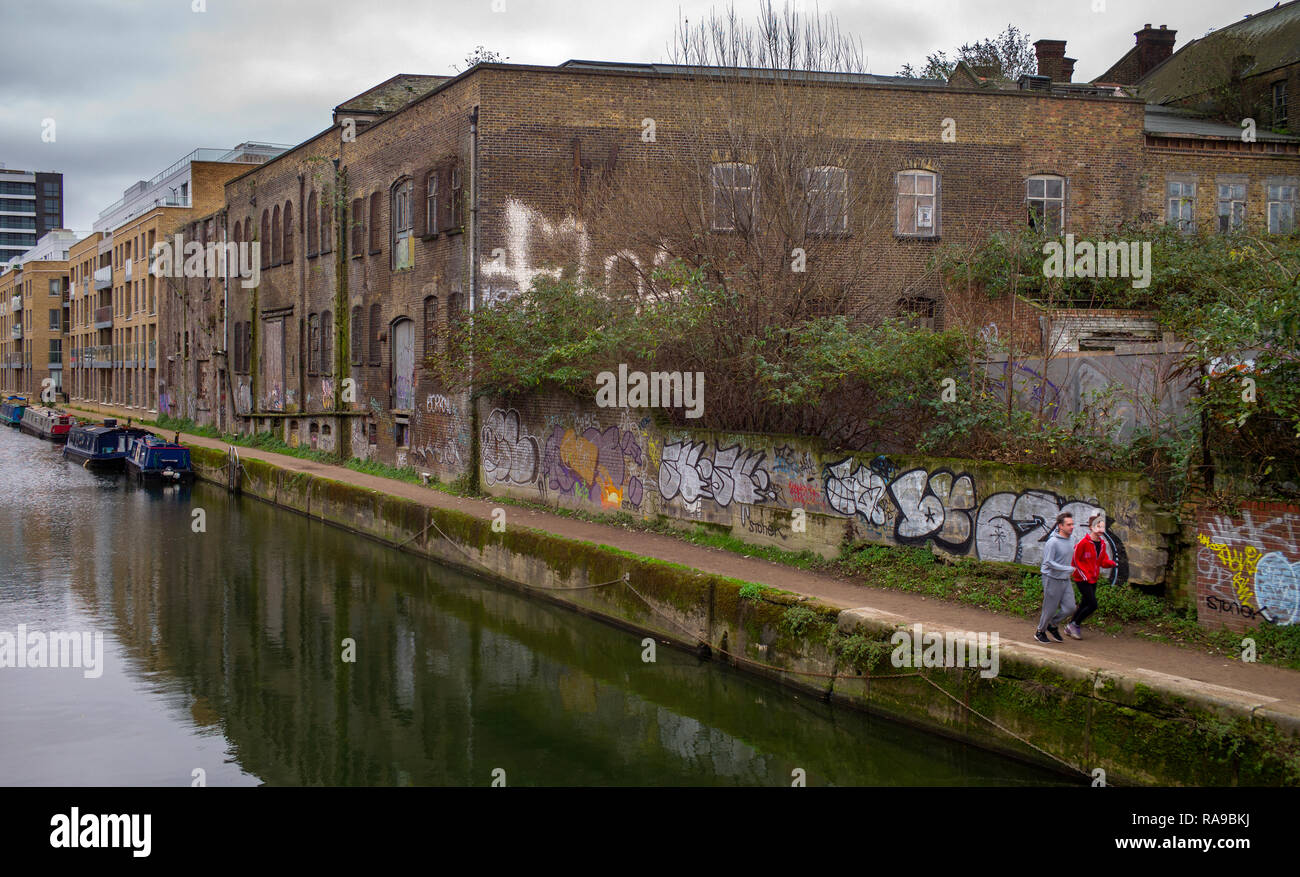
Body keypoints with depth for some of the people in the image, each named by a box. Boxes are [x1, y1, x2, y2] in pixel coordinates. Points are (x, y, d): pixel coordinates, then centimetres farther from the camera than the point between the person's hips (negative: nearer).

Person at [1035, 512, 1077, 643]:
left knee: (1070, 608, 1)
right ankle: (1040, 631, 25)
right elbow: (1048, 562, -24)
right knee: (1050, 609, 4)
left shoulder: (1067, 540, 5)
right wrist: (1069, 569, -25)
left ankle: (1053, 625, 24)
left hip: (1065, 580, 7)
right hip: (1053, 580, -7)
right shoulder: (1052, 542, -20)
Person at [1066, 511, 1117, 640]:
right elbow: (1075, 560, -13)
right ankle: (1075, 624, 5)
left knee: (1084, 604, 14)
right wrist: (1084, 575, -17)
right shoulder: (1084, 542, -16)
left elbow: (1103, 561, 10)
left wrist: (1112, 564, -12)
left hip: (1093, 579, 8)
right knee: (1093, 605, -11)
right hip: (1082, 579, -8)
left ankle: (1070, 627, 28)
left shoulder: (1102, 543, 6)